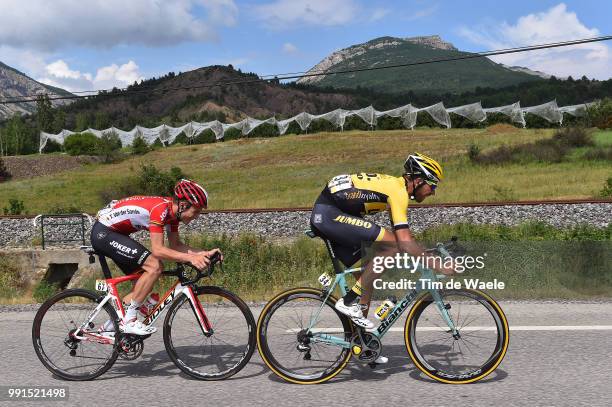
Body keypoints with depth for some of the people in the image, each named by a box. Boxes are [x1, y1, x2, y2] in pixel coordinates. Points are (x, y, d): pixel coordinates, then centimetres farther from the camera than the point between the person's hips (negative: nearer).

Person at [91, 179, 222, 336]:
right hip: (103, 233, -10)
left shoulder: (173, 210, 1)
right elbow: (157, 250, -30)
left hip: (113, 232, 10)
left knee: (144, 278, 9)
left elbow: (175, 245, 5)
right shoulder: (160, 208, -26)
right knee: (155, 266, -19)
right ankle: (129, 321, -11)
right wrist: (190, 258, -35)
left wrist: (205, 253, -6)